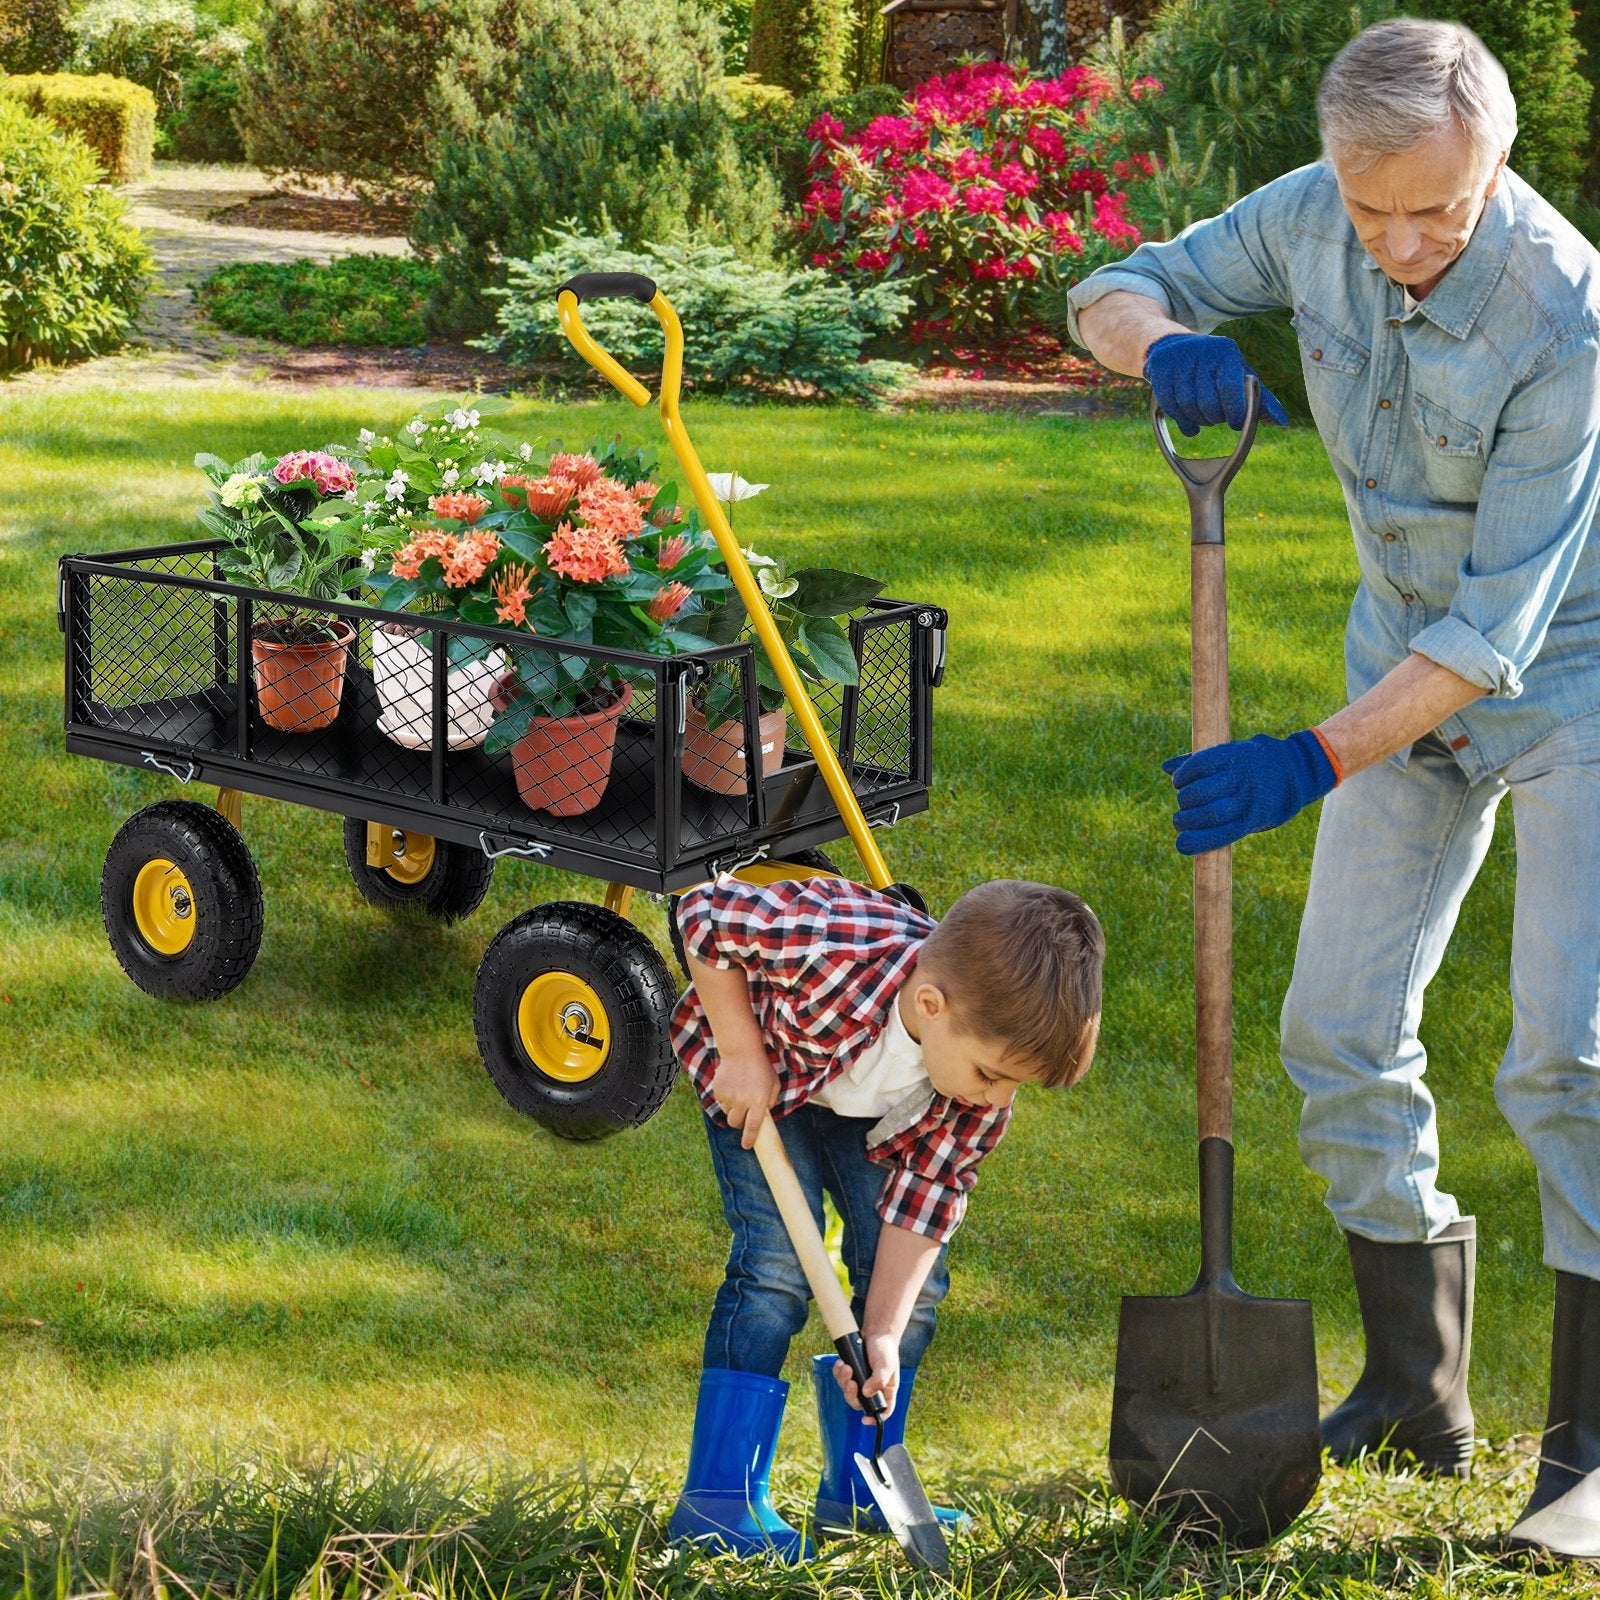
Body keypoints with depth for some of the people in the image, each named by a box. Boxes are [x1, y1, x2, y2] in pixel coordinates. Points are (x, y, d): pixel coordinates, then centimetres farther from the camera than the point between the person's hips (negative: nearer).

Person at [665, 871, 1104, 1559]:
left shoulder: (993, 1046, -28)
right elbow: (705, 912, -29)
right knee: (778, 1262, -18)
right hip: (760, 1069, -5)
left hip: (878, 1114, 5)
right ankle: (718, 1499, -14)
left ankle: (857, 1488, 10)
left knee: (913, 1277, -4)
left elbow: (926, 1190, -18)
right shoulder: (829, 953, -46)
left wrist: (883, 1335, -21)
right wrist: (742, 1053, -28)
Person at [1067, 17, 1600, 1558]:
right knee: (1340, 1032, 7)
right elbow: (1113, 291, -1)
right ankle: (1415, 1392, 21)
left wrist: (1315, 762, -34)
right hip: (1408, 667, 6)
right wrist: (1163, 342, -26)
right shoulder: (1316, 219, -13)